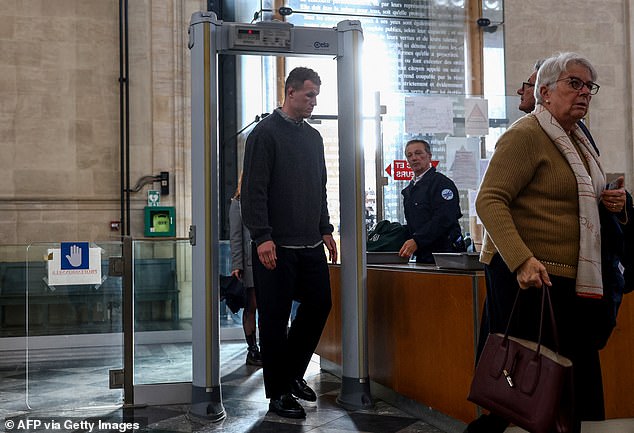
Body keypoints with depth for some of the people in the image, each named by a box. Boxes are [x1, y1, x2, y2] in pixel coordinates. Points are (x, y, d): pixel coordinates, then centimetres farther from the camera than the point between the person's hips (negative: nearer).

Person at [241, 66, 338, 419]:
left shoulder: (313, 136, 16)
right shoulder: (266, 132, -6)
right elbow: (254, 189, -12)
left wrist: (325, 229, 15)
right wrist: (262, 237, -18)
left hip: (311, 244, 7)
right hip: (276, 245, -7)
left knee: (319, 305, 9)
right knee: (275, 319, 1)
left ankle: (293, 373, 28)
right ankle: (279, 393, 12)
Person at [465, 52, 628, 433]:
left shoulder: (579, 140, 19)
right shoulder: (526, 134, -10)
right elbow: (489, 201, -20)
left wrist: (609, 201, 11)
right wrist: (522, 260, -32)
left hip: (573, 278, 9)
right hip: (528, 274, -9)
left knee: (579, 379, 8)